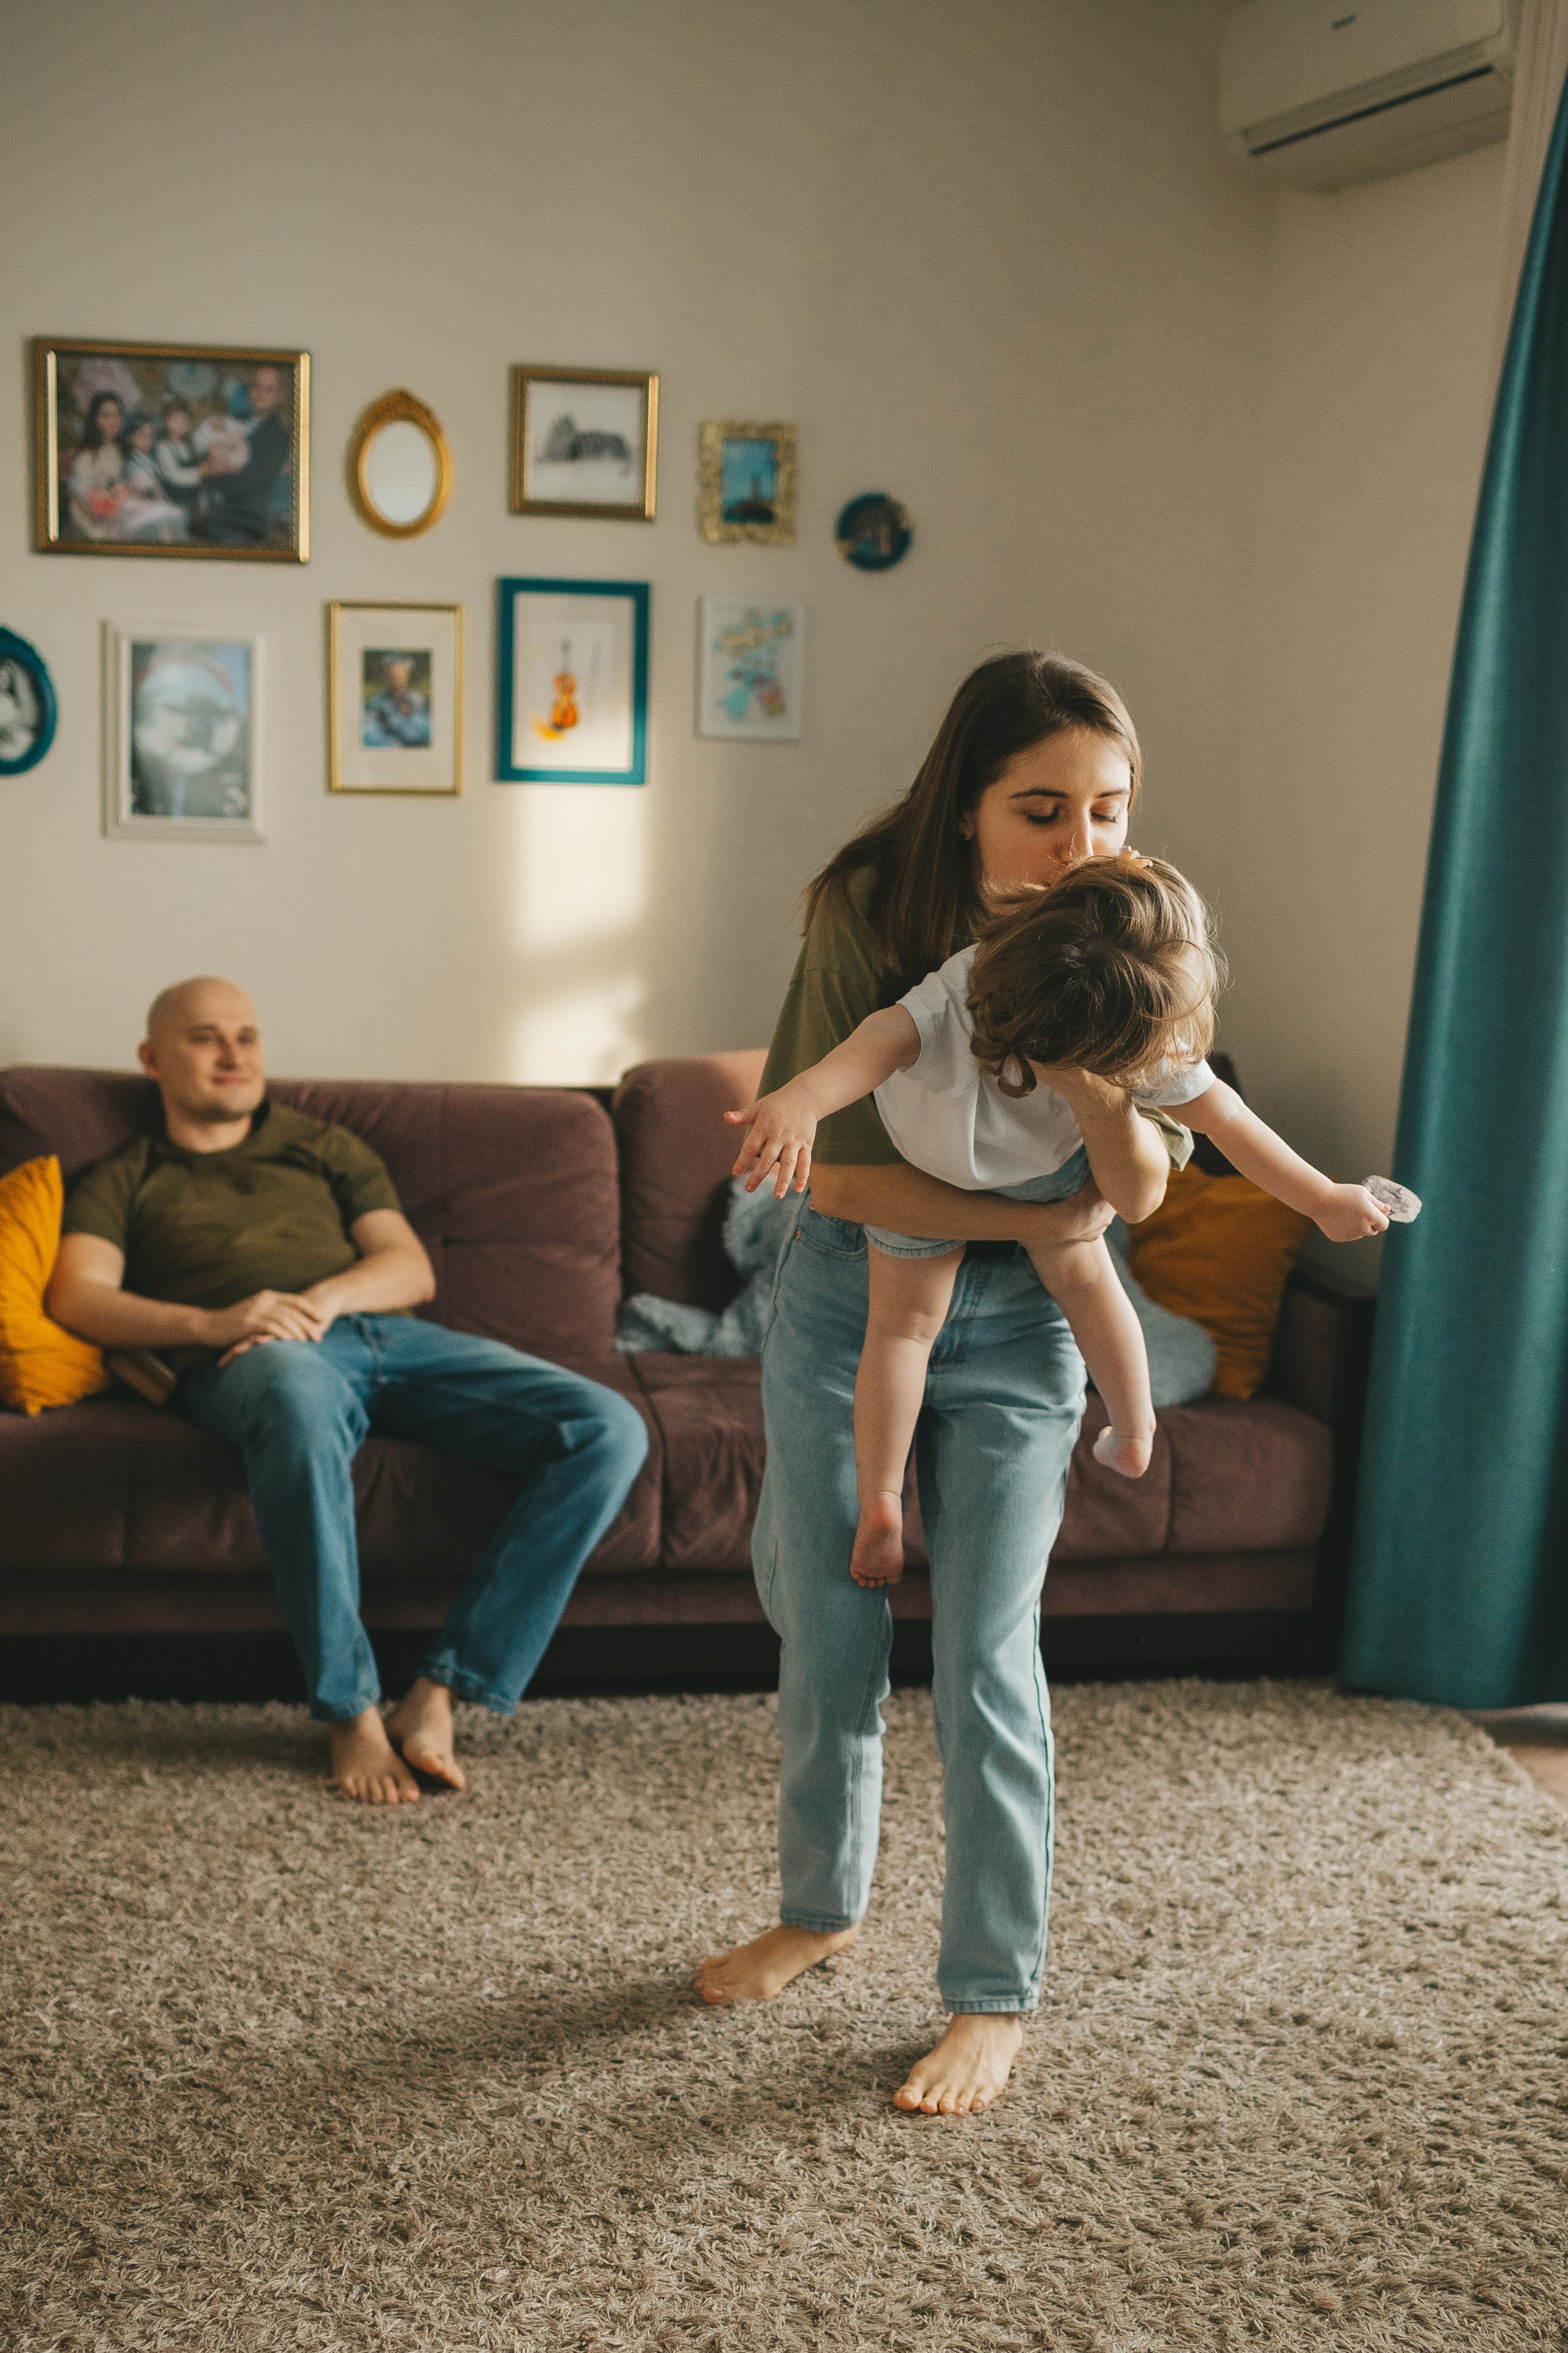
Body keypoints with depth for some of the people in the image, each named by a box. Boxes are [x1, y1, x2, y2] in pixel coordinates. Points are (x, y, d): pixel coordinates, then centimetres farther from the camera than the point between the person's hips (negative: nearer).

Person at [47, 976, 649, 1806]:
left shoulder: (324, 1148, 33)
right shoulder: (123, 1183, 25)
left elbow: (411, 1267, 19)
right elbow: (78, 1298, 5)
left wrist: (327, 1298, -5)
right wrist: (210, 1323, -13)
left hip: (393, 1334, 4)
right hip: (255, 1358, -4)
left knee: (610, 1428, -22)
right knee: (300, 1404, -46)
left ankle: (436, 1696, -24)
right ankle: (351, 1712, -32)